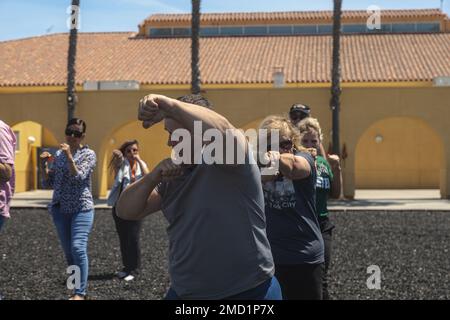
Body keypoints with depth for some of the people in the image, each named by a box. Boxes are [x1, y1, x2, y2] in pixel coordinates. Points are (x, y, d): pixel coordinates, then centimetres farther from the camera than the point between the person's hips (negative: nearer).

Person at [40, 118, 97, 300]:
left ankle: (80, 293, -13)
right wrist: (43, 165, -4)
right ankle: (78, 287, 24)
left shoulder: (89, 154, -2)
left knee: (78, 248, -17)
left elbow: (79, 177, -16)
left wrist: (69, 157, -25)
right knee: (68, 251, 9)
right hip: (60, 209, 5)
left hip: (82, 208, -5)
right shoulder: (59, 154, 11)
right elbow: (49, 182, 11)